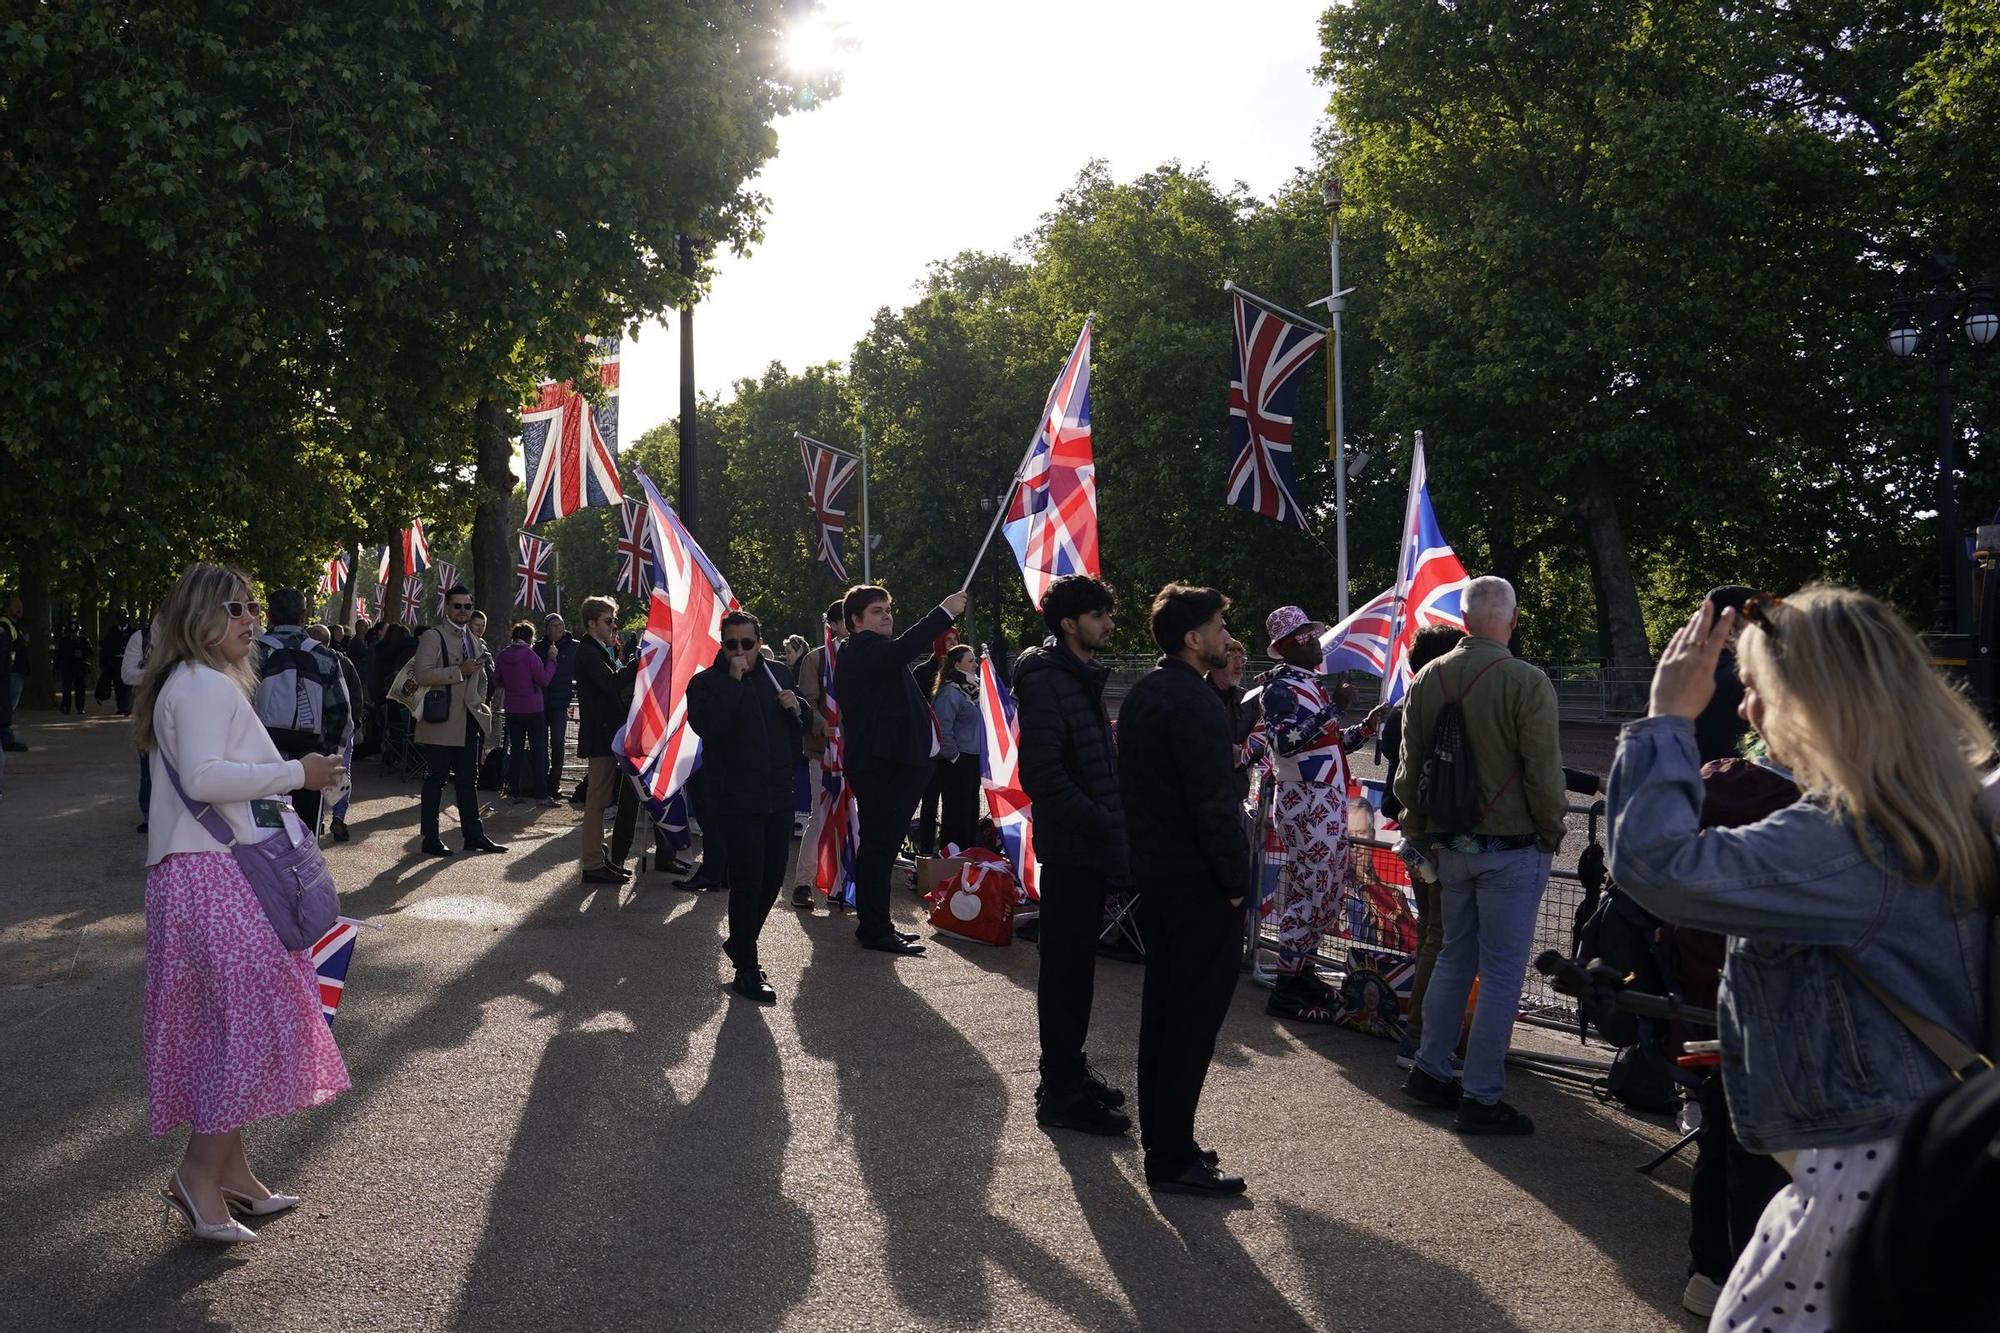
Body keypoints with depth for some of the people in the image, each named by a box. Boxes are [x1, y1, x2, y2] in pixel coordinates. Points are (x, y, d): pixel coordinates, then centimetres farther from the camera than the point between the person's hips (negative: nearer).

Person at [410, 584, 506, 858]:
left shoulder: (473, 640, 18)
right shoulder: (432, 637, -6)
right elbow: (421, 674, -19)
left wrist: (480, 701, 13)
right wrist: (459, 670, -21)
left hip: (468, 721, 7)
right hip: (441, 722, -7)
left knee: (468, 780, 10)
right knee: (435, 780, -1)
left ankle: (473, 835, 15)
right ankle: (431, 839, 5)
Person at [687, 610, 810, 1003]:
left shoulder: (779, 674, 11)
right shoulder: (706, 682, -4)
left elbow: (801, 731, 18)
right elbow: (706, 726, -23)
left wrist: (795, 709, -5)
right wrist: (733, 681, -21)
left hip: (778, 794, 6)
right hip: (735, 797, -6)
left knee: (773, 875, 12)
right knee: (747, 879, -7)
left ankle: (740, 942, 34)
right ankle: (746, 970, 0)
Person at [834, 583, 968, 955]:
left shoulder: (869, 652, 24)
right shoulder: (862, 648, -11)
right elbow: (899, 650, -30)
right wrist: (944, 612, -28)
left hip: (889, 764, 11)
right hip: (881, 765, -11)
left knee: (879, 847, 16)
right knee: (879, 845, -7)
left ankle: (875, 925, 24)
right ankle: (875, 930, -4)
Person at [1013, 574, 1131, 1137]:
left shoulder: (1085, 678, 15)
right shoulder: (1046, 682, -16)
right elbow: (1043, 775, -23)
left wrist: (1114, 824, 10)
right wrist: (1103, 827, -19)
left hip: (1093, 845, 9)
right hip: (1071, 848, -9)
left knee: (1075, 963, 17)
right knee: (1067, 967, -1)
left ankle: (1069, 1069, 29)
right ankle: (1060, 1092, 7)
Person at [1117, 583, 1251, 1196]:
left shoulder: (1142, 694, 11)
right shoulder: (1196, 703, -19)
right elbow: (1215, 804, -21)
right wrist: (1236, 879, -13)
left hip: (1153, 869, 10)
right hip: (1199, 881, -10)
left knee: (1162, 1007, 17)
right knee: (1194, 1019, -3)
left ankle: (1158, 1137, 27)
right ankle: (1173, 1160, 2)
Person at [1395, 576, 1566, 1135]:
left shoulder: (1426, 680, 2)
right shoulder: (1528, 683, -15)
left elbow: (1408, 770, 9)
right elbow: (1544, 773, -15)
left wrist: (1423, 835, 19)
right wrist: (1551, 835, 1)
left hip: (1448, 847, 6)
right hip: (1512, 848, -6)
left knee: (1455, 956, 20)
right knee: (1501, 973, 2)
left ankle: (1430, 1071, 27)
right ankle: (1481, 1099, 6)